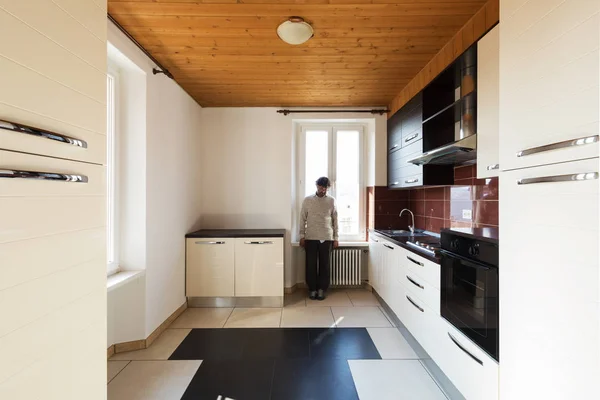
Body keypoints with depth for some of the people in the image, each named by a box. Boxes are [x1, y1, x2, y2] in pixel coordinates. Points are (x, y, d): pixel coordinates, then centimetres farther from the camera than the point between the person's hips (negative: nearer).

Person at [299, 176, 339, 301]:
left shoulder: (331, 201, 4)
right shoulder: (307, 200, 2)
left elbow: (335, 220, 6)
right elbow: (303, 219, 3)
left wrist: (336, 238, 2)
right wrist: (302, 236, -2)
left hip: (327, 238, 1)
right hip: (311, 238, 0)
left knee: (324, 265, 6)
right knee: (311, 265, 5)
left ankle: (321, 289, 20)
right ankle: (312, 289, 19)